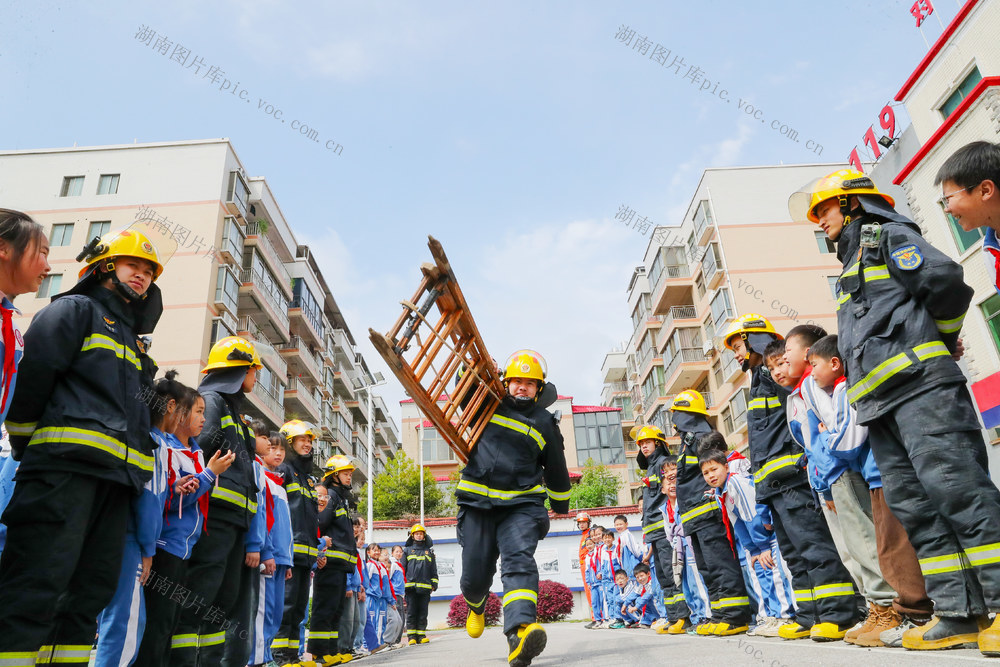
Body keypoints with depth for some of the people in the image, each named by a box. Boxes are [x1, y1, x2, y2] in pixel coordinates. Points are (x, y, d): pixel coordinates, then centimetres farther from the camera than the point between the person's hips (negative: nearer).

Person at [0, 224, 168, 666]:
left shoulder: (134, 341, 29)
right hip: (66, 463, -8)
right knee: (38, 585, -13)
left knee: (90, 591, 7)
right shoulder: (76, 310, 7)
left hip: (116, 476, 8)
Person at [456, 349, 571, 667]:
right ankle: (476, 606, 41)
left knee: (519, 560, -23)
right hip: (477, 501, 1)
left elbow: (556, 469, 19)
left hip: (521, 503, -1)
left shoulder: (544, 422, 9)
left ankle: (519, 633, -38)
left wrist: (560, 504, 26)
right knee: (475, 572, 5)